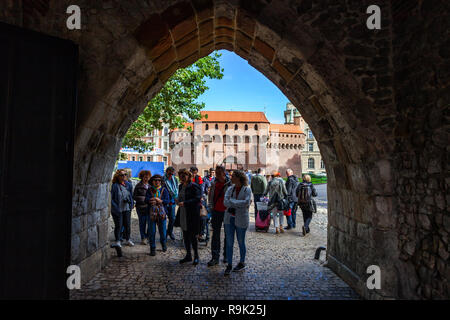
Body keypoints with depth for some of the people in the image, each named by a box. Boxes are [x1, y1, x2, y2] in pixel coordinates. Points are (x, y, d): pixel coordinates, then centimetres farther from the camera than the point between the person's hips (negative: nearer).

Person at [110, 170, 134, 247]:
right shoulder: (115, 186, -9)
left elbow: (130, 195, 18)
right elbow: (112, 198, -10)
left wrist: (129, 200, -1)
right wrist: (116, 208, -16)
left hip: (127, 209, 5)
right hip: (118, 210, -5)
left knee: (127, 225, 11)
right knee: (118, 226, 1)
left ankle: (127, 240, 26)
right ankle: (117, 241, 15)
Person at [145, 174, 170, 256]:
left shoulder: (164, 189, 6)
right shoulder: (149, 190, 8)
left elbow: (168, 200, -2)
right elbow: (146, 199, -4)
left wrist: (160, 201, -18)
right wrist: (150, 200, -24)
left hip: (162, 213, 0)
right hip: (152, 213, 0)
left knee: (162, 231, 6)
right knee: (152, 232, 1)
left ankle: (163, 244, 34)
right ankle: (152, 248, 14)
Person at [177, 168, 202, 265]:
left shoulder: (194, 186, -12)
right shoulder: (181, 186, 13)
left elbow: (197, 199, -21)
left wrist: (185, 203, -25)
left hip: (192, 215, -7)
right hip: (183, 214, 8)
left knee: (192, 236, -2)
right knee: (185, 236, 12)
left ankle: (196, 256, 13)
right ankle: (188, 255, 24)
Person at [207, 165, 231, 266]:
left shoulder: (230, 183, -11)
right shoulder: (214, 183, 3)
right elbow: (210, 195, 16)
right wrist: (210, 205, 8)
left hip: (227, 212, -3)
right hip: (216, 211, 4)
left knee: (227, 234, 11)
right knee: (215, 234, 5)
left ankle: (226, 255, 26)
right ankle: (215, 257, 10)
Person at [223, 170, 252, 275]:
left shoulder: (247, 189, -6)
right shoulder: (230, 189, 6)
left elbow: (246, 202, -22)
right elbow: (225, 202, -9)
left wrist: (232, 202, -16)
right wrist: (240, 203, -18)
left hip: (241, 220, -4)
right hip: (229, 219, 4)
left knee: (241, 242, 10)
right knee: (229, 243, 6)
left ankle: (242, 263, 28)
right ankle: (229, 265, 18)